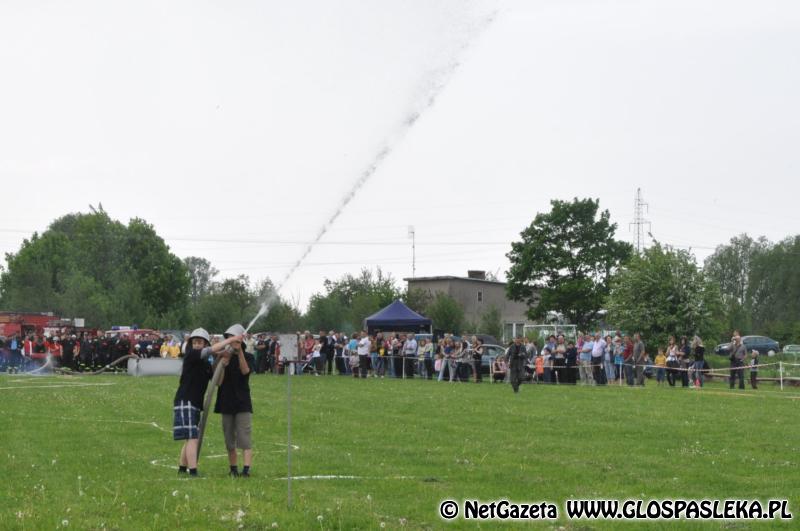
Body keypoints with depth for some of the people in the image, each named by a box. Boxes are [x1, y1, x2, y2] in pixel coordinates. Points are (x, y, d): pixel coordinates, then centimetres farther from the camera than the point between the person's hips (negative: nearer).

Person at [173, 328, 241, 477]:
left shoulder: (206, 364, 15)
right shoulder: (191, 356, -8)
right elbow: (212, 350, -19)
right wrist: (230, 340, -15)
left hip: (195, 405, 8)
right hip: (184, 402, -8)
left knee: (190, 439, 14)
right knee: (192, 438, -15)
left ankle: (182, 469, 25)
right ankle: (193, 472, -19)